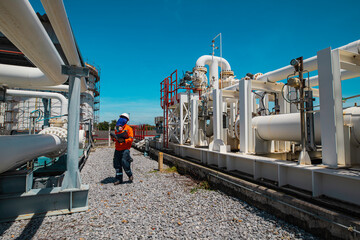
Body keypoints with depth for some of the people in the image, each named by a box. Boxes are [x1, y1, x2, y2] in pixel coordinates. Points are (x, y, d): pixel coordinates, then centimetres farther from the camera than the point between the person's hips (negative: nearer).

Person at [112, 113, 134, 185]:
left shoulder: (128, 128, -3)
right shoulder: (117, 128, 15)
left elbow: (131, 139, -11)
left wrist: (123, 140, -25)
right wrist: (114, 139, 4)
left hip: (125, 149, -6)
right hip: (117, 149, 6)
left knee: (124, 163, -11)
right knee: (117, 164, 7)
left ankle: (130, 175, 14)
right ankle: (119, 179, 20)